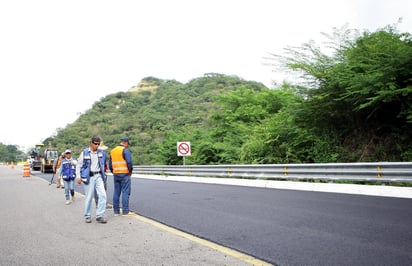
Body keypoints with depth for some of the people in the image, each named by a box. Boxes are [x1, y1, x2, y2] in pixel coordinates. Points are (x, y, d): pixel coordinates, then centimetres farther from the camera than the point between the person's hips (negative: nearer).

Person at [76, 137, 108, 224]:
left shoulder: (101, 153, 7)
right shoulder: (85, 153, -2)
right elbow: (78, 165, 2)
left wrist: (103, 174, 15)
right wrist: (78, 176, -4)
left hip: (98, 176, 3)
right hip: (89, 177, -3)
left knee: (103, 195, -7)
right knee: (89, 197, 3)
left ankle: (99, 216, 1)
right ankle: (87, 216, 19)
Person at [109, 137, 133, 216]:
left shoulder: (112, 151, 13)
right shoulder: (125, 150, -9)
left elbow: (110, 164, 16)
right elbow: (129, 162, -18)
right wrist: (130, 170, -3)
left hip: (116, 174, 7)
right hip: (125, 174, -7)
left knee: (116, 192, 10)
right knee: (125, 192, -3)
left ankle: (116, 211, 14)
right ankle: (125, 211, -3)